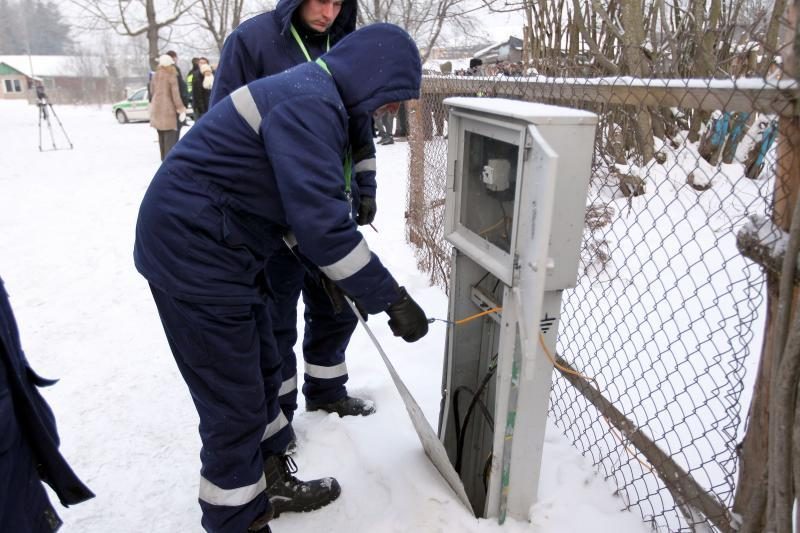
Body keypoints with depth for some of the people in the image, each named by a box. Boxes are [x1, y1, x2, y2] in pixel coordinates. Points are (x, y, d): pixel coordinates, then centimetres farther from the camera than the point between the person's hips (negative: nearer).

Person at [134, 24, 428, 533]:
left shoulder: (314, 94, 13)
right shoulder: (310, 103, -20)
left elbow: (305, 201, 19)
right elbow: (322, 222, -28)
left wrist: (332, 273, 19)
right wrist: (392, 299, -21)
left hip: (218, 246, 10)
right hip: (194, 251, -10)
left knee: (263, 371, 20)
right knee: (235, 403, 1)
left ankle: (270, 481, 39)